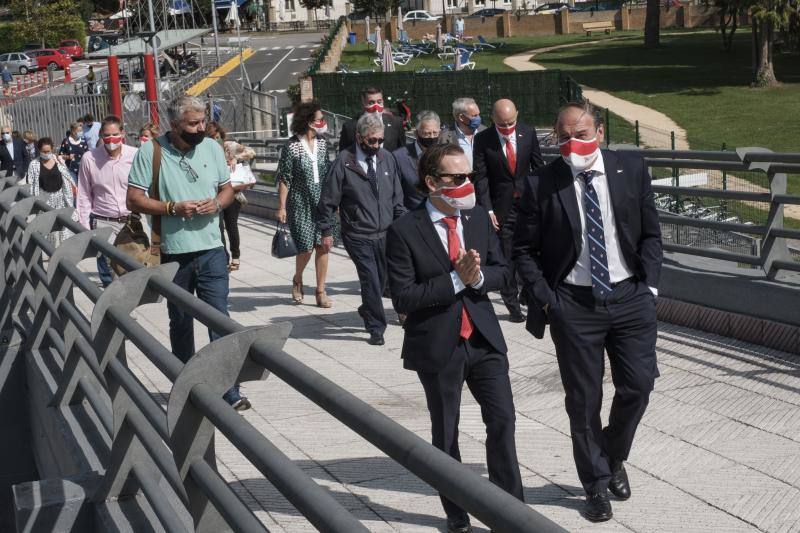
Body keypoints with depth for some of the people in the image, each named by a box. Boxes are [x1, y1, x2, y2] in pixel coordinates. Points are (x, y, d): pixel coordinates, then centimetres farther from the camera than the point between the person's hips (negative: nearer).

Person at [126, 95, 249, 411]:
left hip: (211, 250, 1)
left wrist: (217, 202, -9)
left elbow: (228, 189, 13)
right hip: (173, 253, -1)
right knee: (180, 324, 14)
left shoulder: (212, 148, 3)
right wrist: (173, 208, -18)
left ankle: (229, 390, -1)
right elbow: (134, 200, -7)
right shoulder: (150, 152, -8)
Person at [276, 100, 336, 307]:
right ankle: (297, 281, 28)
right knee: (306, 247, -2)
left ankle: (321, 291, 10)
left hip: (323, 202, 5)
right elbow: (284, 179, -8)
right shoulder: (292, 147, -11)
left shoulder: (322, 143, 5)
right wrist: (282, 207, -11)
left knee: (323, 245, 1)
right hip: (301, 204, -5)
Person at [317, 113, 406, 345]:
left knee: (382, 280, 14)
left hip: (385, 234, 5)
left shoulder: (387, 158, 3)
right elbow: (328, 200, -5)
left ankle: (367, 311, 42)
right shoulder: (343, 162, -11)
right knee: (371, 281, -7)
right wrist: (326, 231, -4)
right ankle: (376, 328, 9)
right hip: (358, 236, -5)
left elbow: (397, 195, 12)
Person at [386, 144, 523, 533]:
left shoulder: (479, 218, 2)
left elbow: (502, 272, 5)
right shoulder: (404, 231, -14)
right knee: (445, 436, 11)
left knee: (502, 420, 2)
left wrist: (478, 276, -16)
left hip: (484, 338, 4)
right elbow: (403, 297, -18)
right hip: (438, 347, -4)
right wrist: (455, 280, -23)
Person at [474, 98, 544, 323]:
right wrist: (487, 210, -11)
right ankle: (513, 306, 14)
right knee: (506, 258, 4)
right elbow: (480, 177, -6)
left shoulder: (528, 132, 0)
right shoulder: (483, 140, -7)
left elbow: (538, 166, 8)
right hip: (501, 207, -1)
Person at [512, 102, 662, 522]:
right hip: (574, 304, -2)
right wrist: (545, 298, -7)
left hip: (630, 297, 2)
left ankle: (614, 457, 35)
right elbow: (523, 249, 1)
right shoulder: (540, 184, -7)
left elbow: (650, 233, 7)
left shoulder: (632, 169, -1)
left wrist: (649, 285, -2)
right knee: (584, 401, 6)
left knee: (638, 386, 6)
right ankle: (596, 484, 25)